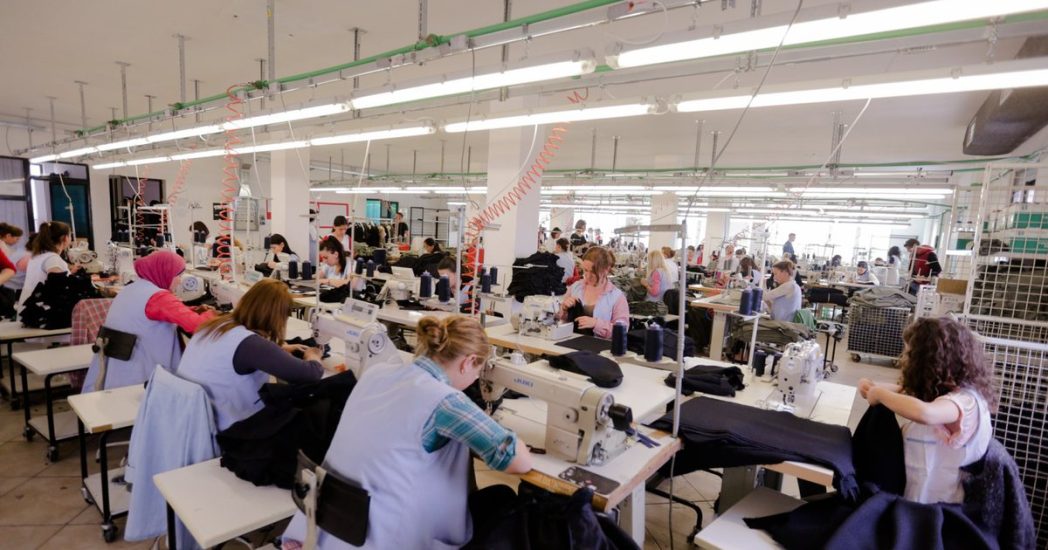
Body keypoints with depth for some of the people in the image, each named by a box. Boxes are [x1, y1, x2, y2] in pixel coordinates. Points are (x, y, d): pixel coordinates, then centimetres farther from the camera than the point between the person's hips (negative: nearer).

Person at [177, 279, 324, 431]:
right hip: (218, 429, -8)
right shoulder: (250, 343, -25)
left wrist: (281, 348, 21)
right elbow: (312, 373, -25)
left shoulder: (218, 323, 1)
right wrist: (312, 355, -2)